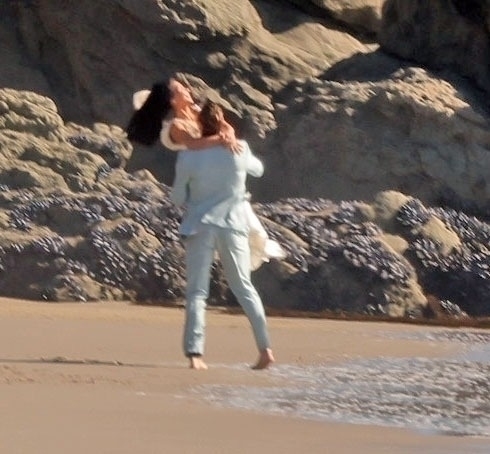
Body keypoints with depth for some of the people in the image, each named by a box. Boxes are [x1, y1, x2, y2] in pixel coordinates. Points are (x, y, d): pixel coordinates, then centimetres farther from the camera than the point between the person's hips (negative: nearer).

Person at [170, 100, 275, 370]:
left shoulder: (188, 157, -7)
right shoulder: (238, 150, -4)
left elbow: (177, 197, 1)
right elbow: (257, 169, 19)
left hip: (200, 228, -2)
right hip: (232, 226, 2)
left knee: (197, 292, 1)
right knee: (244, 287, 13)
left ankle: (194, 353, -11)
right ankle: (265, 347, 9)